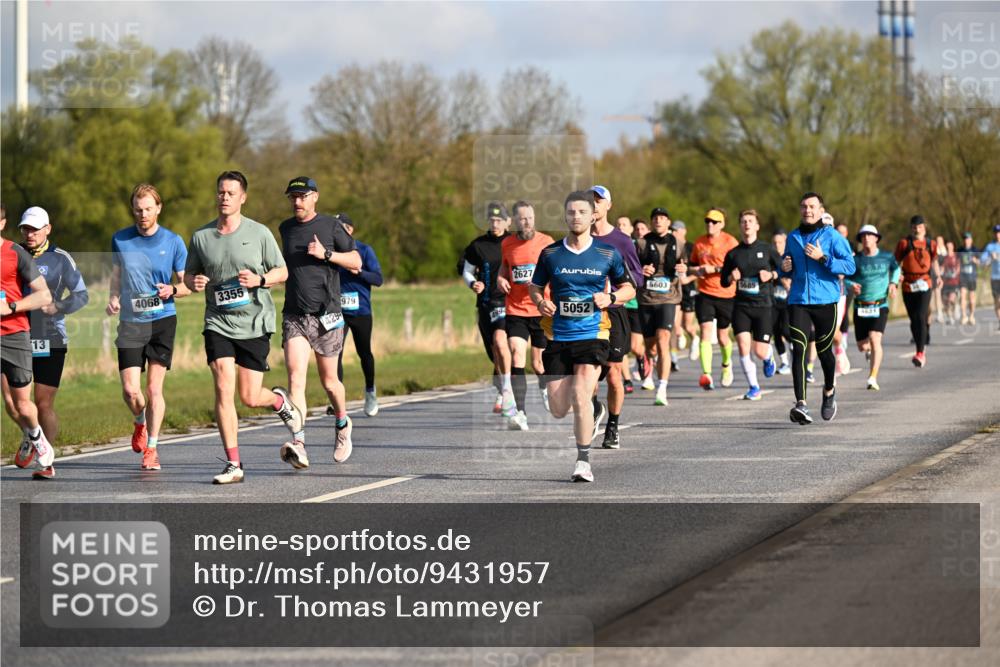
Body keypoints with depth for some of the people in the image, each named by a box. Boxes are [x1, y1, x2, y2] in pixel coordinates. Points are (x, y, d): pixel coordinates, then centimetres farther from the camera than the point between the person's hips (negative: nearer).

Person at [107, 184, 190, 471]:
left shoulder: (173, 242, -1)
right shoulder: (120, 240, 4)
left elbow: (187, 284, 6)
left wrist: (173, 290, -16)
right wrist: (113, 298, -3)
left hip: (162, 320, -1)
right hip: (130, 322, 1)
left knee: (154, 388, -3)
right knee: (130, 390, -6)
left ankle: (151, 448, 11)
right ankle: (140, 422, 27)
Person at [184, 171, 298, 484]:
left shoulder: (259, 233, -1)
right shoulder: (201, 236, 4)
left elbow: (282, 272, 5)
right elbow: (188, 274, 15)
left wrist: (259, 280, -16)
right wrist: (194, 282, -9)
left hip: (255, 323, -1)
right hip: (218, 323, 1)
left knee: (250, 397, 1)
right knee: (223, 390, -13)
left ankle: (279, 400, 39)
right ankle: (233, 464, -9)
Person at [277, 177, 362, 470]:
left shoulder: (331, 226, 0)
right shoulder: (286, 228, 12)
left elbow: (356, 262, 0)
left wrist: (326, 254, -12)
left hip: (326, 315, -2)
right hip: (294, 316, 2)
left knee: (329, 381, 8)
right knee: (296, 378, -15)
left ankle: (343, 424, 38)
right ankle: (298, 444, -26)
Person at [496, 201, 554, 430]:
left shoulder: (546, 242, -2)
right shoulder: (507, 244, 5)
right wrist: (500, 278, 4)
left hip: (541, 311, -1)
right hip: (515, 310, 1)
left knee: (539, 363, 8)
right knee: (516, 356, -16)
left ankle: (546, 387, 45)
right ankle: (520, 412, -21)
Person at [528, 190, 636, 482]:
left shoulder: (608, 254, 2)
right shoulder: (550, 254, 4)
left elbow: (629, 288, 12)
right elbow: (535, 287, 15)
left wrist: (611, 297, -8)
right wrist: (540, 302, -7)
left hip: (592, 335, -2)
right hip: (558, 336, 2)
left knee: (580, 394, -20)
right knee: (558, 410, 2)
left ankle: (583, 461, -6)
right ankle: (587, 416, 40)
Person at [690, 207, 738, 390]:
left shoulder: (730, 242, -7)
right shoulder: (699, 243, 7)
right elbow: (693, 264, 22)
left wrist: (714, 269, -19)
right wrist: (696, 270, 0)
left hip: (726, 295, -2)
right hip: (705, 294, 2)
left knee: (722, 336, 9)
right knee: (706, 333, -14)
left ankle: (726, 364, 41)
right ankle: (706, 374, -22)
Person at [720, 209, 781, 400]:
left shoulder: (767, 249, 1)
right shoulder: (733, 254, 7)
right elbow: (724, 282, 15)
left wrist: (771, 275, -12)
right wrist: (731, 278, -7)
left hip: (763, 305, -2)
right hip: (741, 306, 2)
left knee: (760, 351, -4)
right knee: (743, 347, -12)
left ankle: (768, 357, 35)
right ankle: (754, 387, 3)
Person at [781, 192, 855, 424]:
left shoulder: (832, 236, -2)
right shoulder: (793, 237, 11)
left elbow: (850, 266, -9)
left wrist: (823, 258, -19)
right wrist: (785, 268, 2)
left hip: (825, 301, -2)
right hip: (798, 301, 2)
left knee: (824, 350, 9)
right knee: (799, 350, -13)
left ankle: (829, 392, 39)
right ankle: (801, 404, -20)